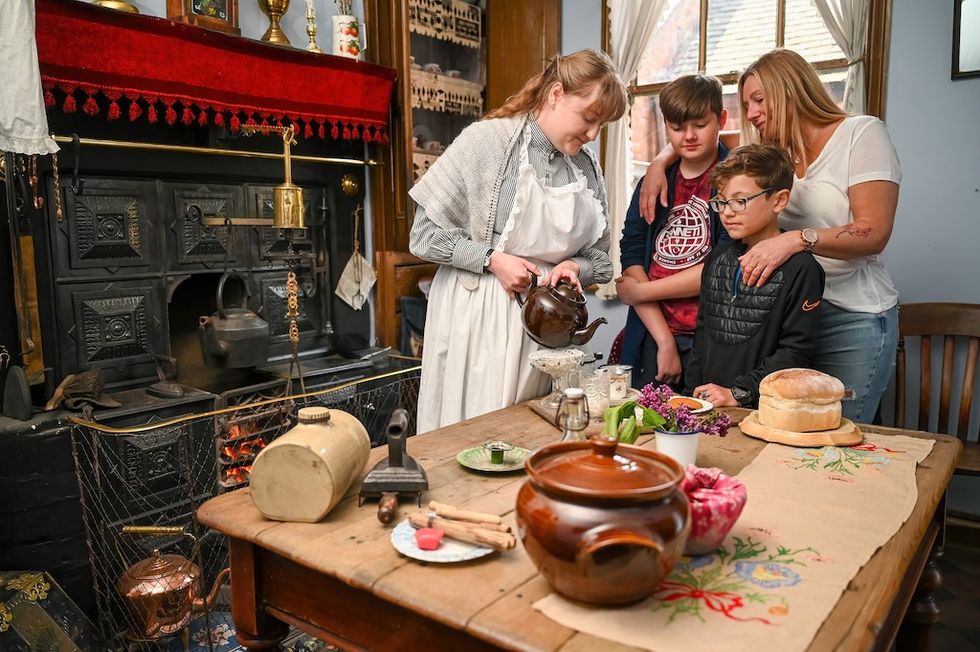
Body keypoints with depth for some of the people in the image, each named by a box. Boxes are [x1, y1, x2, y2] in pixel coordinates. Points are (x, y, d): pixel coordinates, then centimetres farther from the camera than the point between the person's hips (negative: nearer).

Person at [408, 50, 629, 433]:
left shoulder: (587, 165, 8)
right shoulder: (487, 139, -8)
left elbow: (598, 255, 14)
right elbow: (425, 234, -7)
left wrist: (574, 267, -8)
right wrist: (493, 260, -16)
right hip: (478, 312, -4)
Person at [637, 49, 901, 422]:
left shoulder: (862, 133, -4)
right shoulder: (772, 150, 11)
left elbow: (874, 232, -15)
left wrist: (797, 239, -28)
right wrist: (660, 162, -1)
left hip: (852, 320, -4)